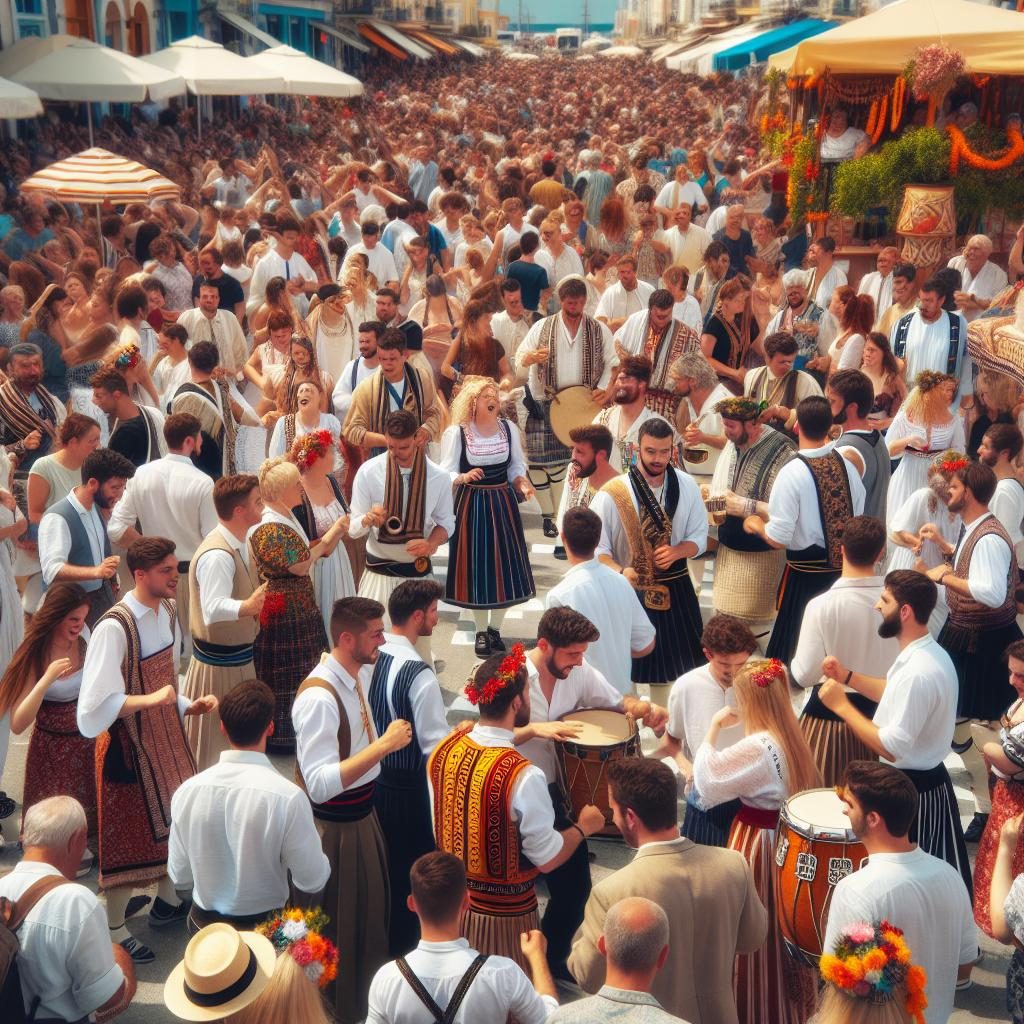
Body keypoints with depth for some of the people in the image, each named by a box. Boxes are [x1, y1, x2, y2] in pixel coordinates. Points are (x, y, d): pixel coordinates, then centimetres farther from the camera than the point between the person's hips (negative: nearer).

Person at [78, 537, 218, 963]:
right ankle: (114, 929, 26)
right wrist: (151, 700, -33)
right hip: (129, 742, -8)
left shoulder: (166, 612, -1)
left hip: (166, 732, 8)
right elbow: (93, 706, -30)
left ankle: (167, 901, 44)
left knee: (176, 817, 21)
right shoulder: (114, 628, -27)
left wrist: (187, 705, -3)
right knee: (129, 831, 7)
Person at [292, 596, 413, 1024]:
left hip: (363, 816, 9)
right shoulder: (319, 697, -30)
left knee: (369, 912, 26)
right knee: (338, 929, 10)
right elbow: (319, 785, -36)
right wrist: (383, 744, -37)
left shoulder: (361, 673, -3)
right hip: (333, 829, -9)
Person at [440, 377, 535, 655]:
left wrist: (522, 483, -11)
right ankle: (481, 632, 18)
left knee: (504, 564, 5)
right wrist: (464, 477, -31)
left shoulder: (508, 429, 1)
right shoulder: (456, 433, -10)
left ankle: (495, 628, 22)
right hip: (471, 505, -3)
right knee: (476, 565, 2)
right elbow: (446, 473, -10)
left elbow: (516, 467, 9)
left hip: (502, 504, 3)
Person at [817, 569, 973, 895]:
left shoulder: (918, 672, -29)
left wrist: (842, 706, -22)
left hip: (909, 789, -10)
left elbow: (892, 748, -28)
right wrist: (849, 677, 8)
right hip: (924, 779, 10)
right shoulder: (927, 653, 2)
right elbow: (898, 696, 20)